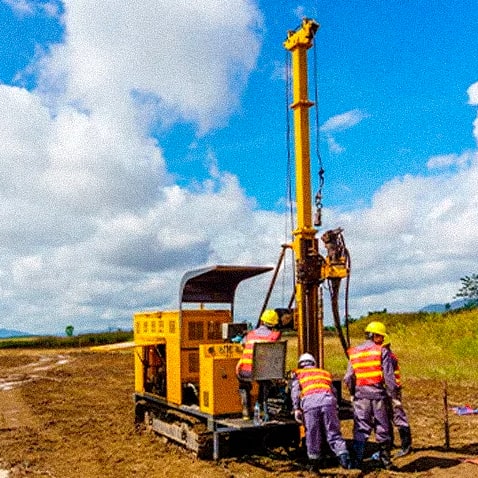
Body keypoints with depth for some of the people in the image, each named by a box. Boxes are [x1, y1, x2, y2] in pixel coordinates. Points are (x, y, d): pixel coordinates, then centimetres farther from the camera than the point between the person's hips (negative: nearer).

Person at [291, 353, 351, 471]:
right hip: (327, 400, 2)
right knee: (333, 433, 7)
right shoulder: (325, 373, 35)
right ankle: (344, 456, -7)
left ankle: (314, 462, 15)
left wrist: (296, 409, 2)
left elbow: (295, 390, 9)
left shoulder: (298, 373, 26)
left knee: (312, 434, 9)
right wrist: (336, 410, 28)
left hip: (309, 402, -2)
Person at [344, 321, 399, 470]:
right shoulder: (382, 351, -4)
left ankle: (357, 460, 2)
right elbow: (389, 377, -8)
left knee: (361, 429, 7)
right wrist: (394, 396, -2)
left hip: (360, 395, 3)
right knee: (383, 429, 10)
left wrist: (352, 393, 18)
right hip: (378, 394, -3)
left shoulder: (354, 353, 7)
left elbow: (348, 378, 5)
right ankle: (385, 460, 18)